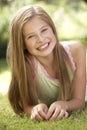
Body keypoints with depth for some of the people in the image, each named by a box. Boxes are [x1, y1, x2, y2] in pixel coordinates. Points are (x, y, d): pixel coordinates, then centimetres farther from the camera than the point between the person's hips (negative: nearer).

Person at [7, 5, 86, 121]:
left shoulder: (76, 50, -22)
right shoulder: (25, 63, -25)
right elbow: (27, 106, -22)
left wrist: (63, 105, -41)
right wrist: (36, 109, -45)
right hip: (47, 120, 0)